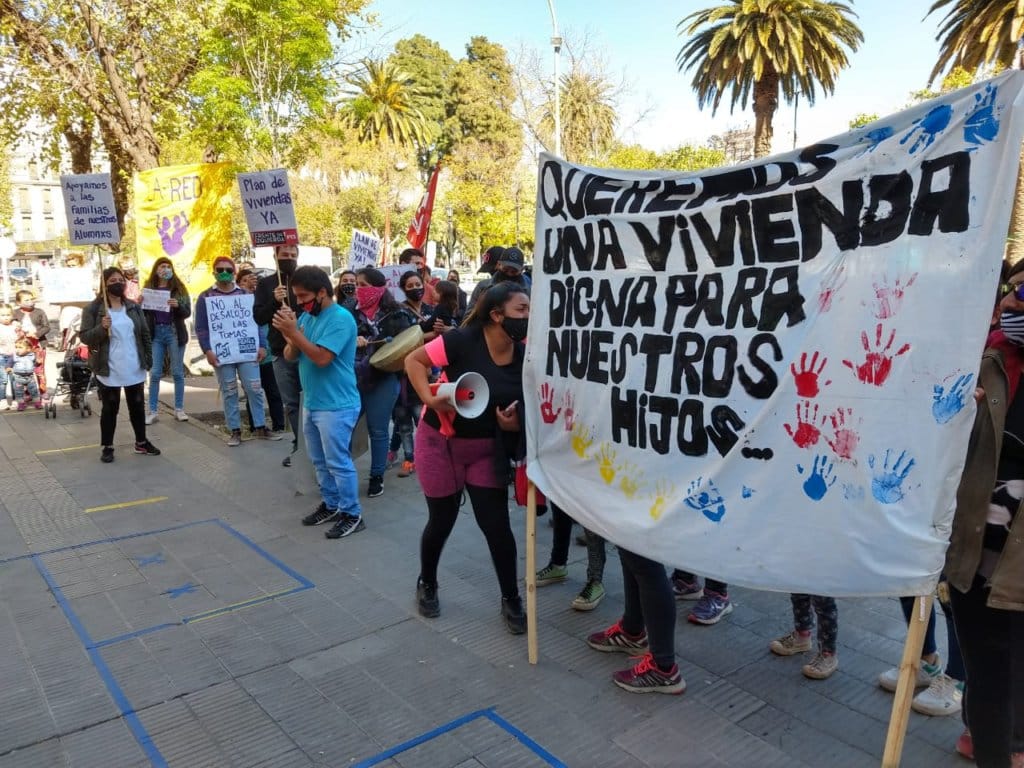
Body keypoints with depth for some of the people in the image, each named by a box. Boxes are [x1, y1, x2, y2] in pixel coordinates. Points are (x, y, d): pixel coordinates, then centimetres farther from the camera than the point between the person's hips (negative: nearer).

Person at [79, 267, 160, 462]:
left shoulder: (134, 307, 7)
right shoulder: (93, 308, -6)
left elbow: (145, 334, 11)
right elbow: (84, 337, -8)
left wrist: (148, 360, 5)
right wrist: (101, 328, -26)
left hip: (134, 369, 4)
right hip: (109, 370, -4)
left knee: (138, 406, 13)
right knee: (109, 409, 5)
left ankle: (141, 443, 26)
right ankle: (107, 447, 17)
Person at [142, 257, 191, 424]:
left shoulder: (179, 288, 2)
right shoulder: (149, 288, 6)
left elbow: (187, 313, -3)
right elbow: (143, 313, 9)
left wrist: (178, 305, -22)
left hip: (174, 333, -1)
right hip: (155, 333, 1)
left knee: (177, 372, 5)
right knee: (155, 373, 2)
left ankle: (179, 409, 12)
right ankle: (152, 411, 5)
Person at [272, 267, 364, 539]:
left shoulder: (340, 318, -17)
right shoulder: (306, 316, 8)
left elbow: (322, 357, -26)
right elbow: (290, 356, 6)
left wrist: (294, 332, -24)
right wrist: (289, 336, -14)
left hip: (336, 406, -9)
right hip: (311, 403, 9)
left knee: (338, 462, -2)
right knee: (320, 461, 18)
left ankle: (352, 515, 9)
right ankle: (331, 504, 32)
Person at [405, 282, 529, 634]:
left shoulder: (525, 357, -9)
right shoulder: (462, 341, -22)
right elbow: (414, 360, -13)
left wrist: (513, 423, -20)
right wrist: (429, 399, -26)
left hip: (487, 449, 3)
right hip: (440, 441, -3)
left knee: (496, 523, 2)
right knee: (442, 520, 10)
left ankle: (511, 600, 21)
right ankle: (427, 584, 38)